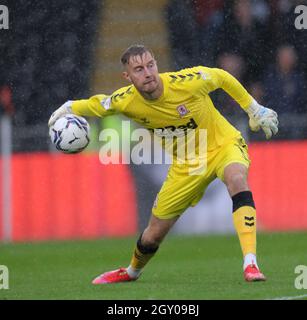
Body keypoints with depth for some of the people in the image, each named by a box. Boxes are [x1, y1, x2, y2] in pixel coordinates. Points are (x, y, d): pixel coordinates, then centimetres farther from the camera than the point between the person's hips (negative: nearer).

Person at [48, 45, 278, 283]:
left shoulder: (187, 82, -28)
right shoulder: (126, 101, -18)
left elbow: (222, 77, -7)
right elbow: (97, 104, 6)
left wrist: (254, 109, 0)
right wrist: (69, 109, -11)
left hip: (222, 145, -3)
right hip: (186, 164, 3)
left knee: (237, 180, -39)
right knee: (154, 235, 8)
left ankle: (250, 264, -41)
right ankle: (132, 271, 45)